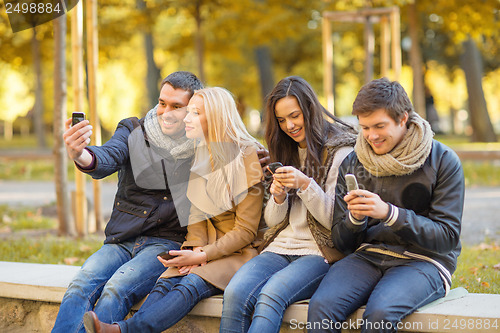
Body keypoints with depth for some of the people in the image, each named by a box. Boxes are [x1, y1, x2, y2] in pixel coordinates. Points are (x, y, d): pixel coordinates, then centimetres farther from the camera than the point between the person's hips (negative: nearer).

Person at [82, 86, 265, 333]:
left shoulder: (248, 156, -10)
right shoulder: (198, 155, 10)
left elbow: (246, 230, -10)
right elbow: (195, 211, 11)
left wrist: (202, 255, -17)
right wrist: (196, 250, -8)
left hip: (240, 253, -6)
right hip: (205, 250, 6)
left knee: (191, 285, -31)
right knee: (166, 282, -24)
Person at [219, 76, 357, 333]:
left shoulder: (341, 151, -1)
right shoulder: (285, 152, 18)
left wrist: (306, 185, -18)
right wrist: (278, 197, -4)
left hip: (319, 253, -5)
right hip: (279, 248, 5)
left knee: (271, 295, -34)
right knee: (235, 294, -25)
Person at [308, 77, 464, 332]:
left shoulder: (443, 161, -2)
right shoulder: (351, 165, 9)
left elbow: (447, 236, -8)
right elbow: (341, 243, 11)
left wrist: (390, 213, -19)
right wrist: (354, 218, -12)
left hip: (423, 261, -3)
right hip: (368, 255, 3)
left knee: (380, 312, -34)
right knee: (321, 306, -28)